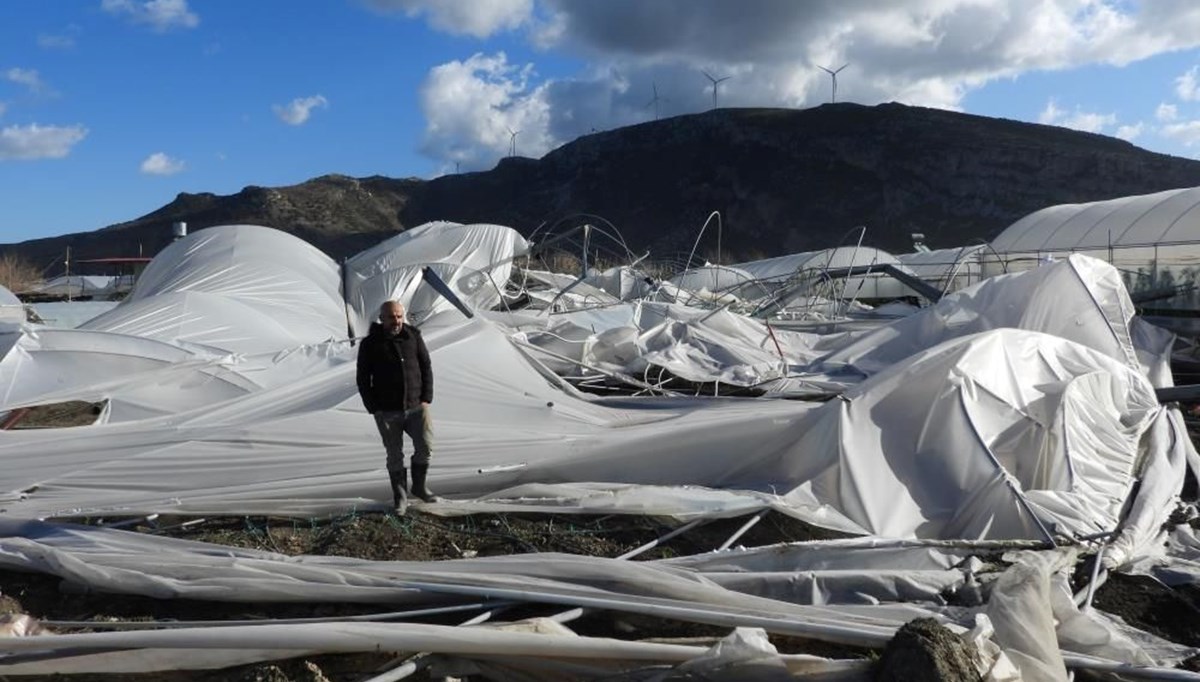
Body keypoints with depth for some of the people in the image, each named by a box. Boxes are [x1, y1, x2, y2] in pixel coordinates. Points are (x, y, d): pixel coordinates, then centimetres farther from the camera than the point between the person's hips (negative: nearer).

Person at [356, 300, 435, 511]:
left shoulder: (413, 336, 2)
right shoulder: (370, 344, -4)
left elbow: (426, 367, 8)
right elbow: (363, 379, 1)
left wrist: (426, 398, 0)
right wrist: (374, 408, -5)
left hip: (416, 406, 2)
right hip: (387, 411, -1)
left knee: (425, 445, -8)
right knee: (395, 455, 5)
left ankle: (419, 486, 16)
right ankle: (400, 497, 19)